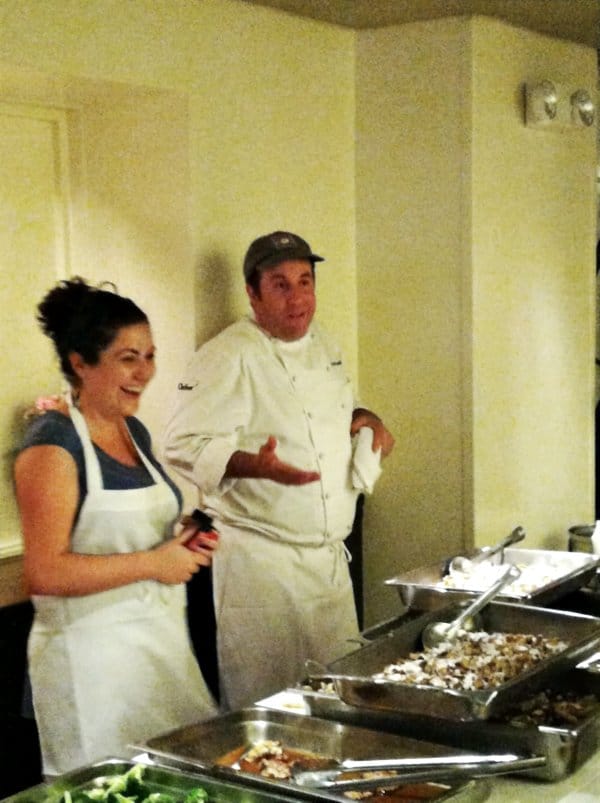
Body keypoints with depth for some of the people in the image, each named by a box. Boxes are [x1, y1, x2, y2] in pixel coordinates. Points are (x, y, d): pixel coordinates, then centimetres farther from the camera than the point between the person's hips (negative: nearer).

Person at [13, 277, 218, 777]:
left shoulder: (134, 431, 10)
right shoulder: (53, 444, -14)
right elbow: (45, 573, -21)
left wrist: (183, 544, 5)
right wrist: (152, 563, -18)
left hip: (162, 639, 8)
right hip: (94, 653, -8)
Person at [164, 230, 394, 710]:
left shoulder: (322, 343, 11)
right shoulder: (230, 356, -16)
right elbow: (184, 446, -21)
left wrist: (365, 419, 5)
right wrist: (256, 465, -36)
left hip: (330, 553, 8)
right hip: (262, 558, -8)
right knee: (267, 702, -1)